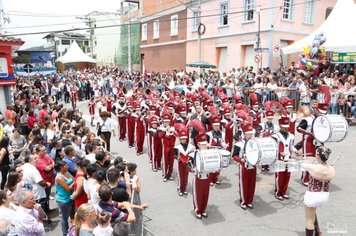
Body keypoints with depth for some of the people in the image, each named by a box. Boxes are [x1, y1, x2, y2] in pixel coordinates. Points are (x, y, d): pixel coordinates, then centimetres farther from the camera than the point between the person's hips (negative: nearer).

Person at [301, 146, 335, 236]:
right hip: (325, 196, 6)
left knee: (310, 220, 10)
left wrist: (306, 163, 21)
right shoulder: (332, 169, -9)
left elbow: (303, 164, -1)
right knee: (312, 212, 34)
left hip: (312, 196, -6)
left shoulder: (313, 167, -22)